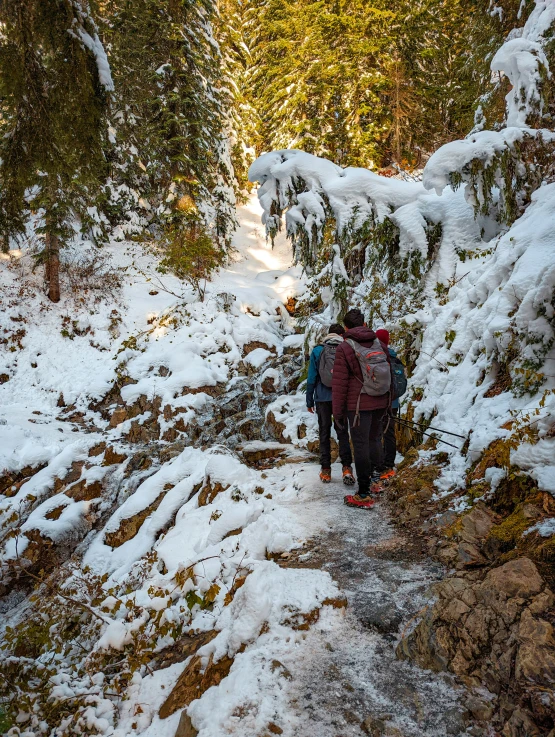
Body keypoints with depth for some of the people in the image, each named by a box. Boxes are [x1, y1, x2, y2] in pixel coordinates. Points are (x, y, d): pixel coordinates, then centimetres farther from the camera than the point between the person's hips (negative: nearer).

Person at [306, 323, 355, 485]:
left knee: (324, 433, 9)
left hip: (323, 398, 0)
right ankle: (347, 468, -6)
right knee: (342, 432, 7)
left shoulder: (317, 351, -2)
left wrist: (309, 401, 6)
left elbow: (312, 378, -1)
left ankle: (326, 471, 10)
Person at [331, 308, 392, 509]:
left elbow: (339, 383, -10)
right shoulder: (380, 345, 6)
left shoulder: (344, 348, -10)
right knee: (374, 439, 20)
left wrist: (338, 411, -4)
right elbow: (389, 376, 13)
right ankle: (374, 480, 32)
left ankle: (364, 494, 0)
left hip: (358, 404, -6)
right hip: (380, 402, 6)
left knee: (361, 445, -2)